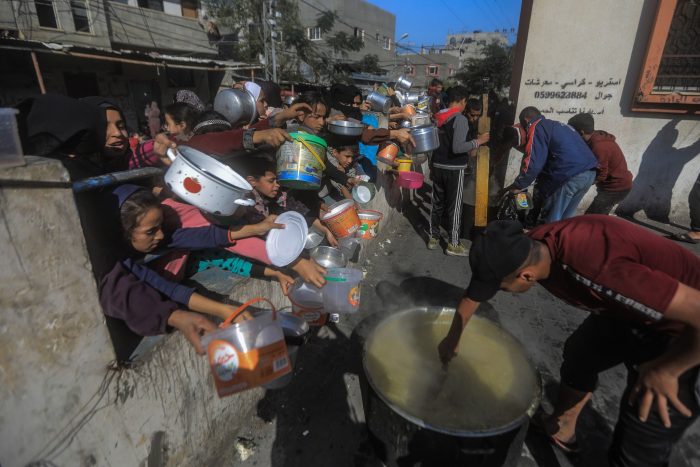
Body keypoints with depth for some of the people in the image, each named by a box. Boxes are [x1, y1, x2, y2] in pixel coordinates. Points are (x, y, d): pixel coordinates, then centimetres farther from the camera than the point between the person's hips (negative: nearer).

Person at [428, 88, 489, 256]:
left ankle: (433, 237, 22)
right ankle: (453, 244, 9)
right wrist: (478, 141, -12)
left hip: (437, 166, 7)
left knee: (437, 203, 13)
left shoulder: (437, 118, 8)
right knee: (454, 206, 1)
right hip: (454, 169, -6)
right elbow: (457, 147, -24)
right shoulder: (460, 119, -14)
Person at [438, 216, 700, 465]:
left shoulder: (595, 269, -43)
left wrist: (665, 370, -20)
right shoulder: (524, 248, -17)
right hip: (627, 310, 7)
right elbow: (474, 293, -1)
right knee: (578, 357, 20)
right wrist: (452, 339, 12)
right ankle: (561, 428, 45)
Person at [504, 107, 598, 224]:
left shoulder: (537, 128, 4)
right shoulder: (559, 126, 31)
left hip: (569, 175, -9)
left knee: (550, 221, 2)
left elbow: (533, 163, -9)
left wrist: (518, 186, 1)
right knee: (565, 219, 17)